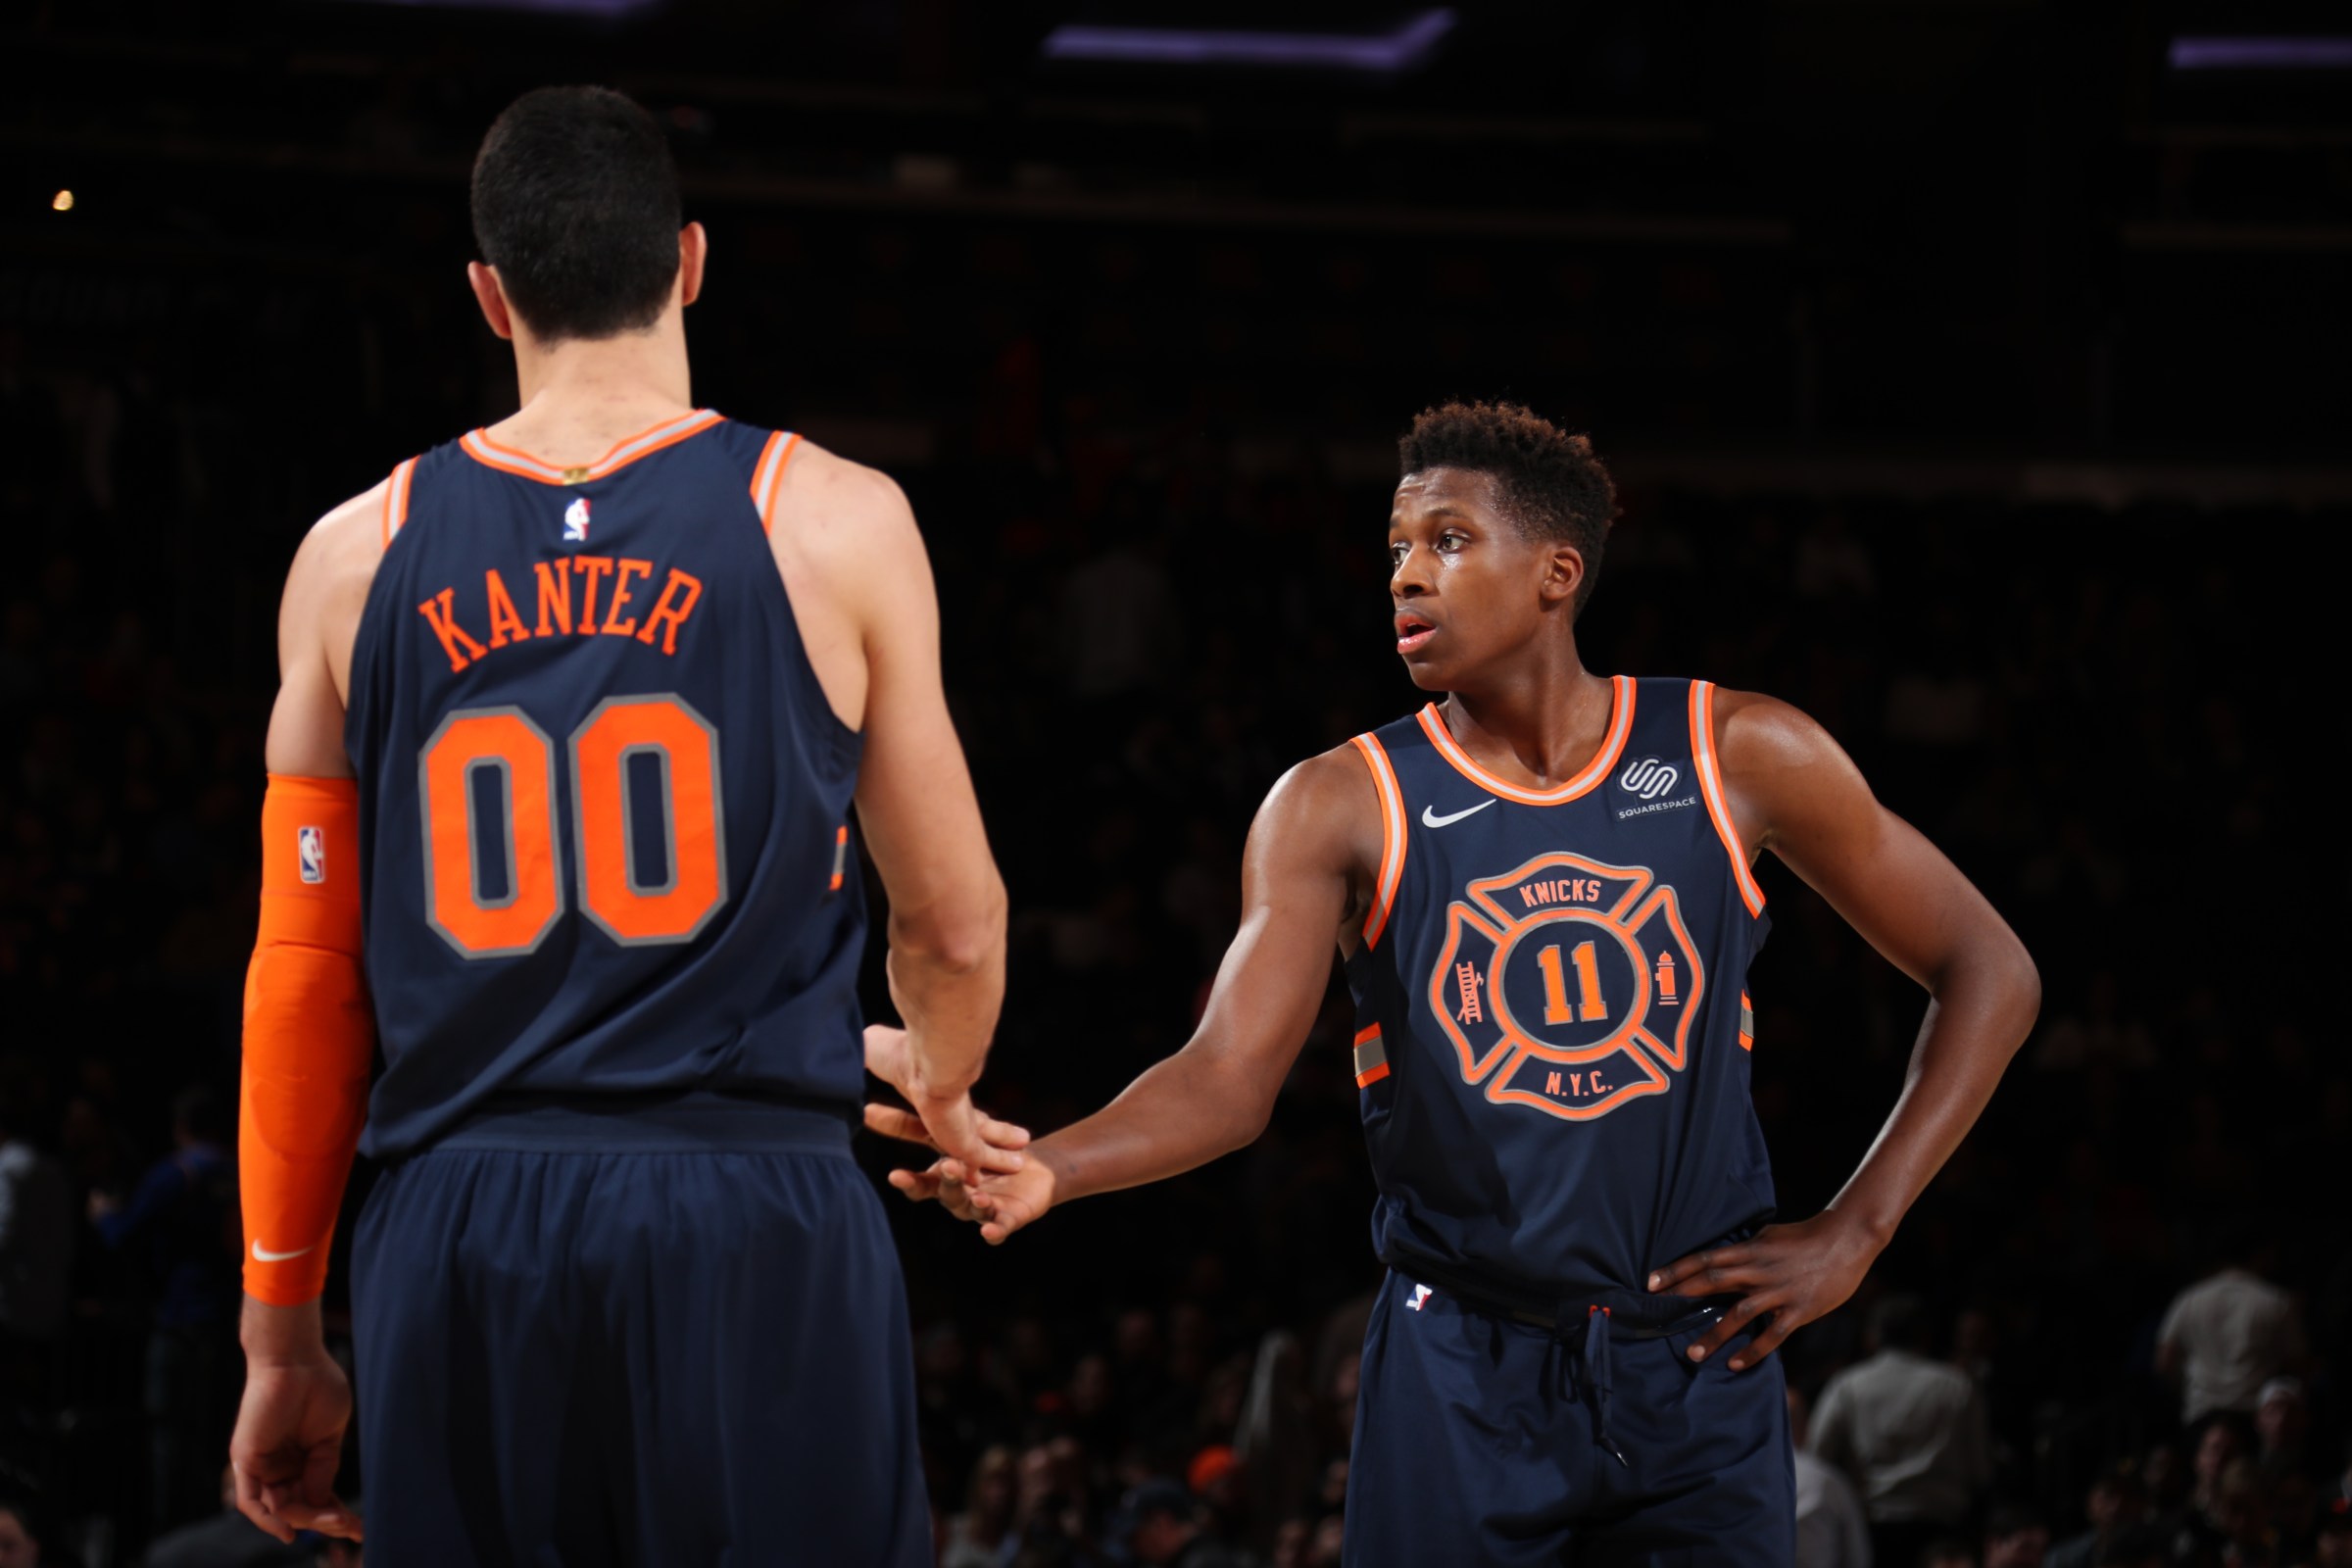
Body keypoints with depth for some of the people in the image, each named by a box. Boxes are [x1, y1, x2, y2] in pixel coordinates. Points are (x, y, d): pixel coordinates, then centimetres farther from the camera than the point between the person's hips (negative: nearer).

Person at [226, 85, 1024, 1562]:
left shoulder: (358, 555, 8)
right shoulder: (835, 522, 2)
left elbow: (304, 976, 9)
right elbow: (954, 926, 8)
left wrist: (281, 1335, 16)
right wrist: (938, 1083, 31)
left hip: (458, 1234, 2)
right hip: (757, 1219, -2)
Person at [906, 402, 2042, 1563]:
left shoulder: (1735, 758, -1)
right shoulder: (1341, 808, -2)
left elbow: (1988, 975, 5)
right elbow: (1228, 1078, -13)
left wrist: (1852, 1236, -2)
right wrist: (1044, 1168, -33)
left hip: (1699, 1368, 1)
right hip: (1461, 1379, 0)